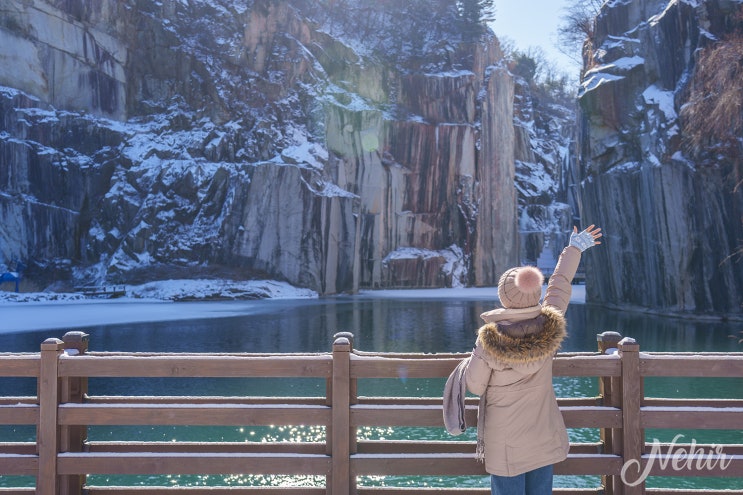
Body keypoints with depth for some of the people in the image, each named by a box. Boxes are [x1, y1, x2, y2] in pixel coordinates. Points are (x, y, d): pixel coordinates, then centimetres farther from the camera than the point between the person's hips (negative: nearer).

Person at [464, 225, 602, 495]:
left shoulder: (489, 339, -19)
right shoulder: (550, 328, -10)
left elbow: (474, 385, -8)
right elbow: (560, 286, 7)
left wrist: (475, 355, 10)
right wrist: (574, 249, 23)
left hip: (505, 444, -4)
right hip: (544, 439, 4)